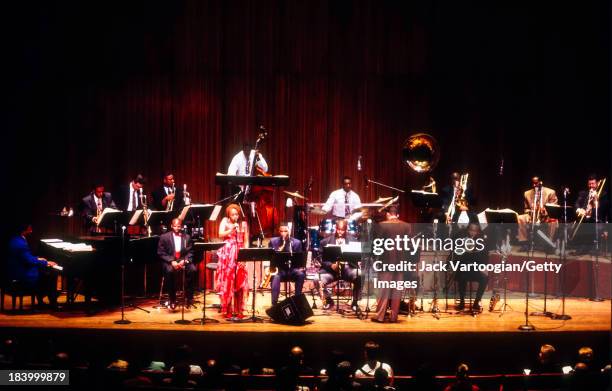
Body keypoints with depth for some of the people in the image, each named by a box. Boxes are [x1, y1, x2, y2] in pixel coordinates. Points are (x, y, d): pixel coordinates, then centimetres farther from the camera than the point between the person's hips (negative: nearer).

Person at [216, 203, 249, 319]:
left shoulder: (243, 224, 10)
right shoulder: (225, 221, 6)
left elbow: (246, 241, 10)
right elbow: (220, 235, -8)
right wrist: (231, 230, -21)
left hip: (240, 255, 2)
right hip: (227, 255, -2)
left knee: (240, 282, -1)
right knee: (227, 281, -5)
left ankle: (238, 310, 4)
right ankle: (228, 310, -2)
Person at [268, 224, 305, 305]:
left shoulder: (297, 242, 4)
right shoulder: (273, 241, 5)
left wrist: (300, 267, -17)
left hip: (292, 268, 1)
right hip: (278, 268, -1)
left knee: (301, 274, -31)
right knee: (276, 276, -35)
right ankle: (274, 304, -37)